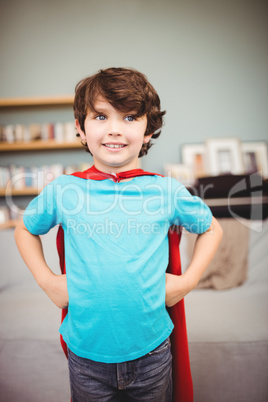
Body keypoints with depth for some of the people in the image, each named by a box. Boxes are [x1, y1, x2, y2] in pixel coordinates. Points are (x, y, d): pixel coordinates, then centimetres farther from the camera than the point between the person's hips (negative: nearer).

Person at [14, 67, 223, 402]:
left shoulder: (167, 192, -9)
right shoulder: (62, 191, -9)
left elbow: (212, 229, 7)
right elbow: (25, 230, 10)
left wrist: (188, 280, -3)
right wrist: (46, 280, -1)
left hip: (151, 349, 1)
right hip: (86, 350, 1)